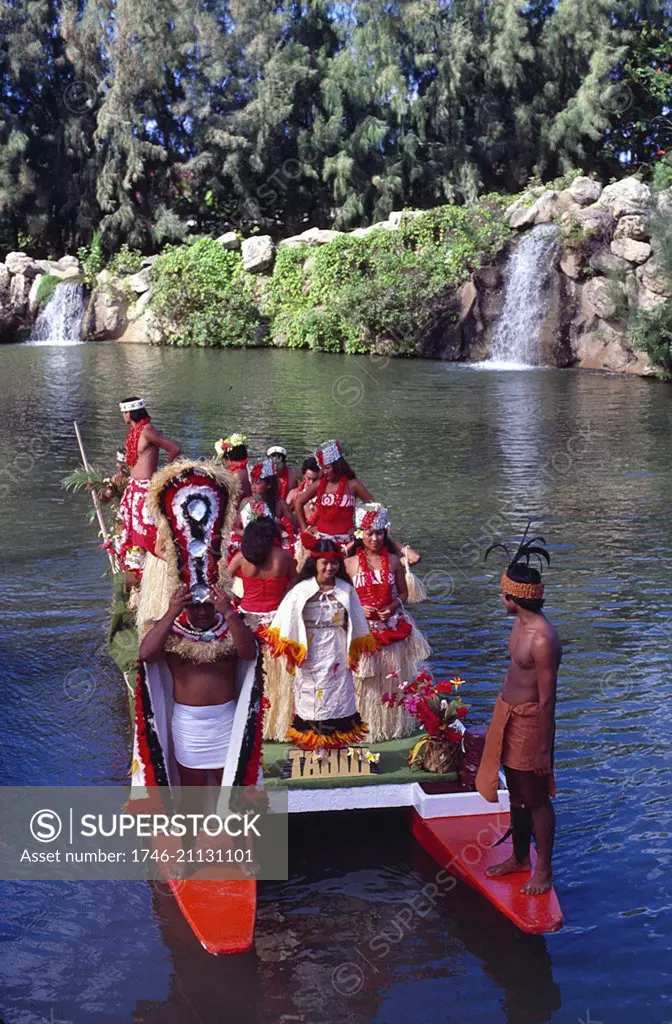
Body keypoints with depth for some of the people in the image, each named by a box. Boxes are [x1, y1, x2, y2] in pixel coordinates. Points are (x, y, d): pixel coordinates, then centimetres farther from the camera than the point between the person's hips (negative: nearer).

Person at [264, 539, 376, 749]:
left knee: (339, 699, 7)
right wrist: (291, 653, -6)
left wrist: (353, 652, 11)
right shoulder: (301, 591, -6)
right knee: (311, 700, 4)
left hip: (337, 658, 2)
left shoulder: (346, 590, 1)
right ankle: (311, 746, 12)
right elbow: (286, 622, -6)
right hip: (311, 658, -2)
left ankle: (338, 746, 17)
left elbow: (356, 626, 9)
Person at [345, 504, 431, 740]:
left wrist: (393, 606, -9)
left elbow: (403, 592, 10)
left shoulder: (393, 561, 1)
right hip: (361, 630, -2)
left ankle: (393, 723, 28)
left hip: (392, 628, 2)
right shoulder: (350, 563, -5)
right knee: (364, 682, 3)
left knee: (392, 679, 11)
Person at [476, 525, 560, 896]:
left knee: (535, 799, 7)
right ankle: (519, 858, 39)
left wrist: (544, 750, -17)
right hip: (508, 714, 9)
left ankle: (544, 870, 24)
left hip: (529, 721, -9)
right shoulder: (520, 623, 2)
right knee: (516, 794, 22)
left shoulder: (543, 640, -27)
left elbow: (547, 699, -22)